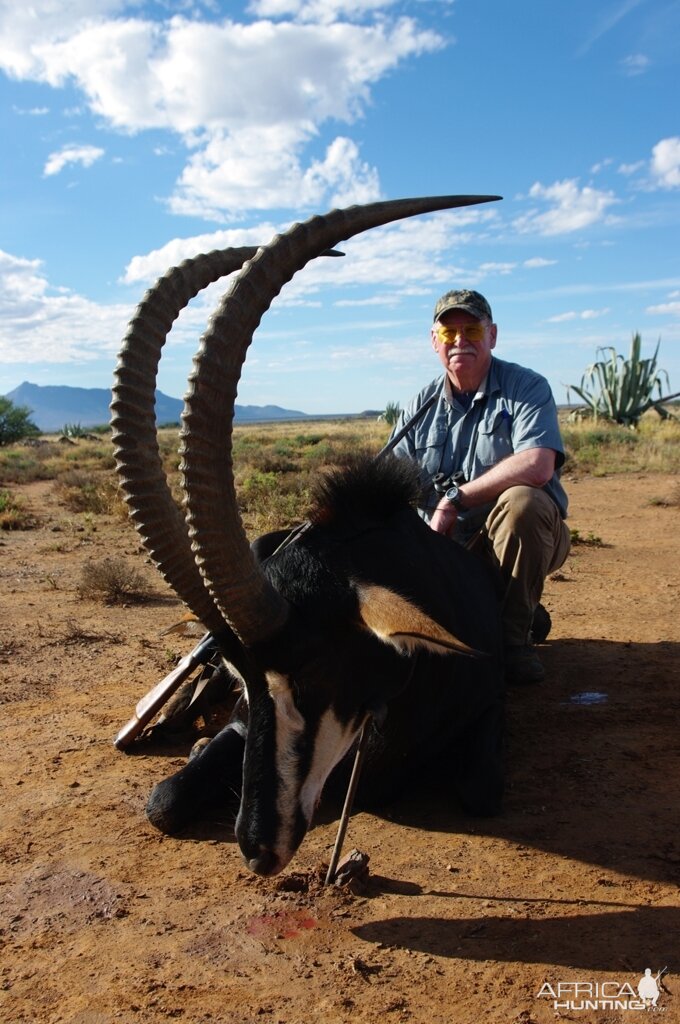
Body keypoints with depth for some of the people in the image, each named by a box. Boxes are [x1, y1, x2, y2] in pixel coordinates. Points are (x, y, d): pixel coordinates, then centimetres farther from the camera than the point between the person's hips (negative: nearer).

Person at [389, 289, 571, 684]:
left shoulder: (527, 388, -7)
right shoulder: (420, 407, 7)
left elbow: (537, 467, -26)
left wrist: (455, 499, -23)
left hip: (519, 542, -3)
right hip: (444, 548, 4)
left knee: (521, 501, -35)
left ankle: (514, 636, -15)